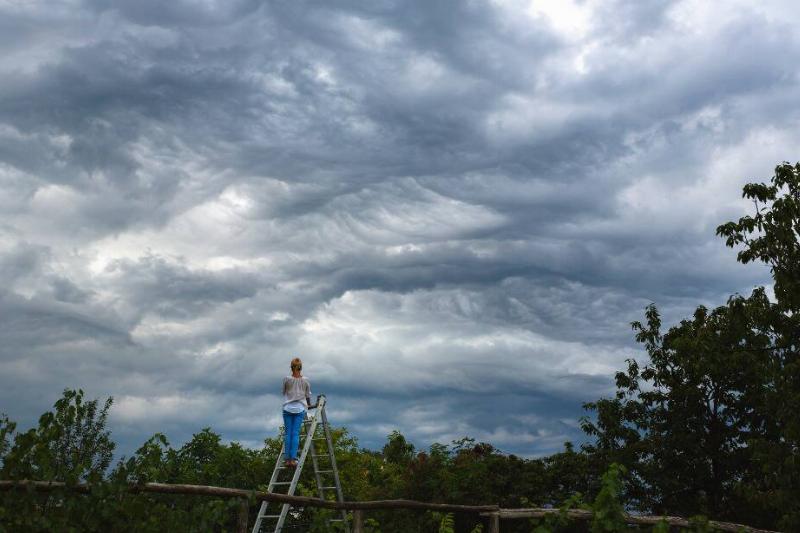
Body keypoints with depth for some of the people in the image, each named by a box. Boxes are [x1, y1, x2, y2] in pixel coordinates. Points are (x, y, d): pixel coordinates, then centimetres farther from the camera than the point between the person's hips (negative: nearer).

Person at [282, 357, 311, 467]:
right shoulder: (305, 380, 0)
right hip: (299, 408, 0)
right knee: (296, 433, -2)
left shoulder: (287, 379, -4)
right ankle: (293, 459, -9)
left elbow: (284, 392, 9)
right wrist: (308, 404, 30)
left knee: (287, 433, 2)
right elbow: (308, 395, 10)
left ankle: (288, 459, -2)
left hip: (288, 408, 0)